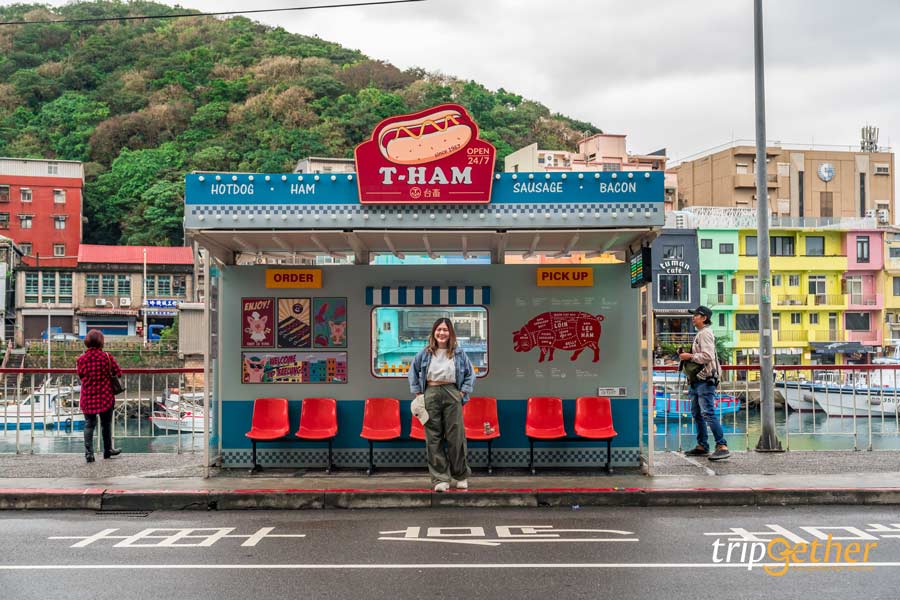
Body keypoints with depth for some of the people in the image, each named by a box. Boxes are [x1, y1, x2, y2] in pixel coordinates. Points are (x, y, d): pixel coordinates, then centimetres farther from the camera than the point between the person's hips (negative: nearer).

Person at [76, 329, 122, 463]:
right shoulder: (107, 357, -10)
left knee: (89, 424, 8)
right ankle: (108, 450, 26)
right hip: (105, 396, -1)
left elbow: (80, 376, 7)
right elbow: (118, 373, -5)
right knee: (106, 424, 14)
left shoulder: (81, 359, -4)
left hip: (87, 398, 1)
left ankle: (88, 452, 0)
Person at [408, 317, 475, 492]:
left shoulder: (458, 353, 5)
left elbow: (470, 373, 13)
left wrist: (463, 392, 3)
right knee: (433, 438, -1)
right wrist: (417, 392, 9)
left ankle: (461, 476, 14)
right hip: (431, 394, 1)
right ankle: (441, 479, 5)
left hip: (452, 394, -1)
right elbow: (413, 372, 16)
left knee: (456, 436, -1)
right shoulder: (425, 353, 5)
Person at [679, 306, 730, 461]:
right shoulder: (700, 334, 21)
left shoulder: (705, 333, -11)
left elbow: (707, 356, -21)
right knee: (697, 413, 14)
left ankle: (722, 446, -17)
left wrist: (690, 356, -14)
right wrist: (687, 355, 14)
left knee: (708, 413, -16)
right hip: (698, 379, 11)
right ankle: (702, 446, 20)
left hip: (705, 379, -11)